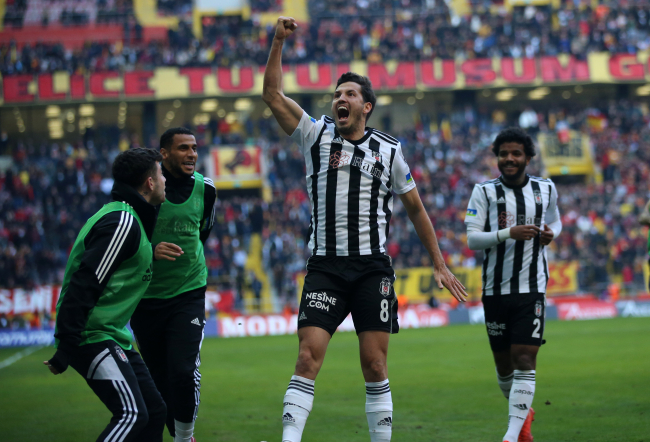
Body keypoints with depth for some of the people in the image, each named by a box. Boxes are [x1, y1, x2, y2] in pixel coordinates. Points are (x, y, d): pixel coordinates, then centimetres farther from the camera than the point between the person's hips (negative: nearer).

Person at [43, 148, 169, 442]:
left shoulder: (129, 219, 18)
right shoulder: (122, 223, -15)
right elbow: (84, 285, -21)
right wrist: (65, 351, -24)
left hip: (112, 338, 11)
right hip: (92, 337, -11)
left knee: (154, 412, 9)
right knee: (132, 415, -21)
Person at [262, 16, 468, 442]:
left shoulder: (388, 150, 8)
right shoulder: (316, 135, 7)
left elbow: (416, 208, 15)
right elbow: (273, 94, -1)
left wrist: (440, 265, 15)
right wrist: (279, 41, -10)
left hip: (373, 268, 1)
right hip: (325, 267, 0)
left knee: (375, 365, 0)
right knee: (308, 358, -11)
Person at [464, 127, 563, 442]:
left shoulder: (546, 189, 7)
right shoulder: (484, 192, 0)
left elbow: (555, 221, 26)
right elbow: (472, 239, -8)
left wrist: (551, 233, 2)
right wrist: (508, 233, -23)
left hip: (532, 288, 0)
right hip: (496, 288, 0)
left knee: (524, 360, -12)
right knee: (503, 363, 10)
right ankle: (523, 412, 37)